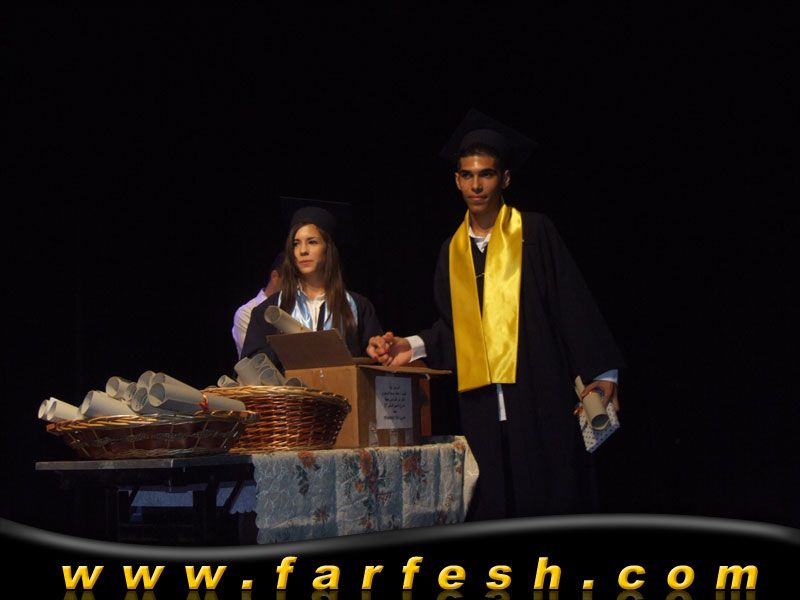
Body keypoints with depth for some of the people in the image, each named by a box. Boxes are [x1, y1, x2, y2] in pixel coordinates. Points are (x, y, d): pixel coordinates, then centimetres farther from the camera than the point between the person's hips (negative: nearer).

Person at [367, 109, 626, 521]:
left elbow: (572, 302, -2)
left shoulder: (534, 232, 2)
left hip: (538, 394, -4)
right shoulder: (452, 250, 15)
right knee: (491, 509, 0)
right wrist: (412, 346, -1)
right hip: (479, 402, 4)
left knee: (548, 499, -5)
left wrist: (601, 371, -9)